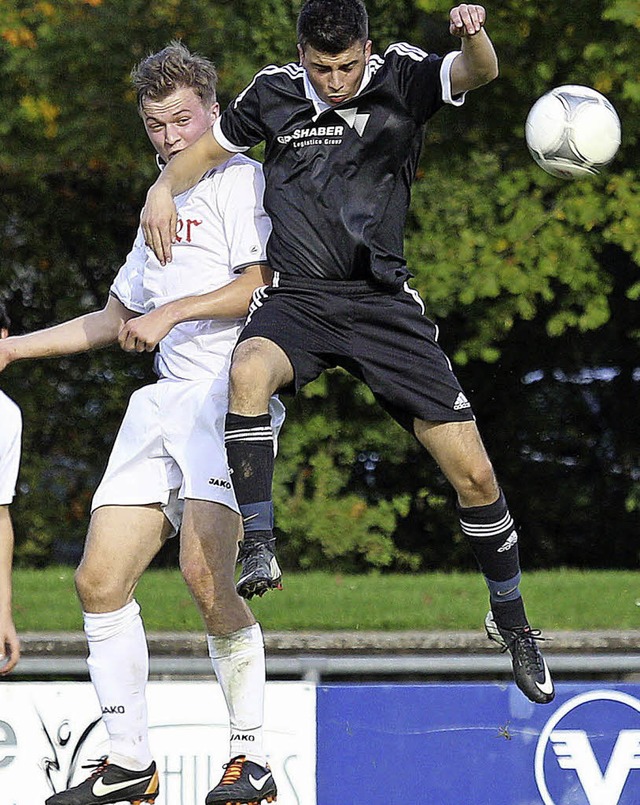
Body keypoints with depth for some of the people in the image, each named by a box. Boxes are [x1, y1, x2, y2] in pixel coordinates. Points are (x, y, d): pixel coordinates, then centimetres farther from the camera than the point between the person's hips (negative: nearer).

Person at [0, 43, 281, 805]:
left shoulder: (241, 179, 1)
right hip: (164, 399, 8)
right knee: (100, 580, -2)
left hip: (230, 393, -8)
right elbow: (115, 319, 35)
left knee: (205, 576, -23)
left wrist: (171, 313, -12)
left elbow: (263, 283, -14)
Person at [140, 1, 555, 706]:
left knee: (473, 472, -4)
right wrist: (164, 187, -1)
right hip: (296, 299, 1)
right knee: (249, 370, -37)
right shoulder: (274, 94, 3)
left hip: (382, 302, -1)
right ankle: (258, 543, -29)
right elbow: (210, 147, 20)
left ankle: (509, 616, 18)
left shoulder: (401, 77, -4)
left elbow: (477, 71, -23)